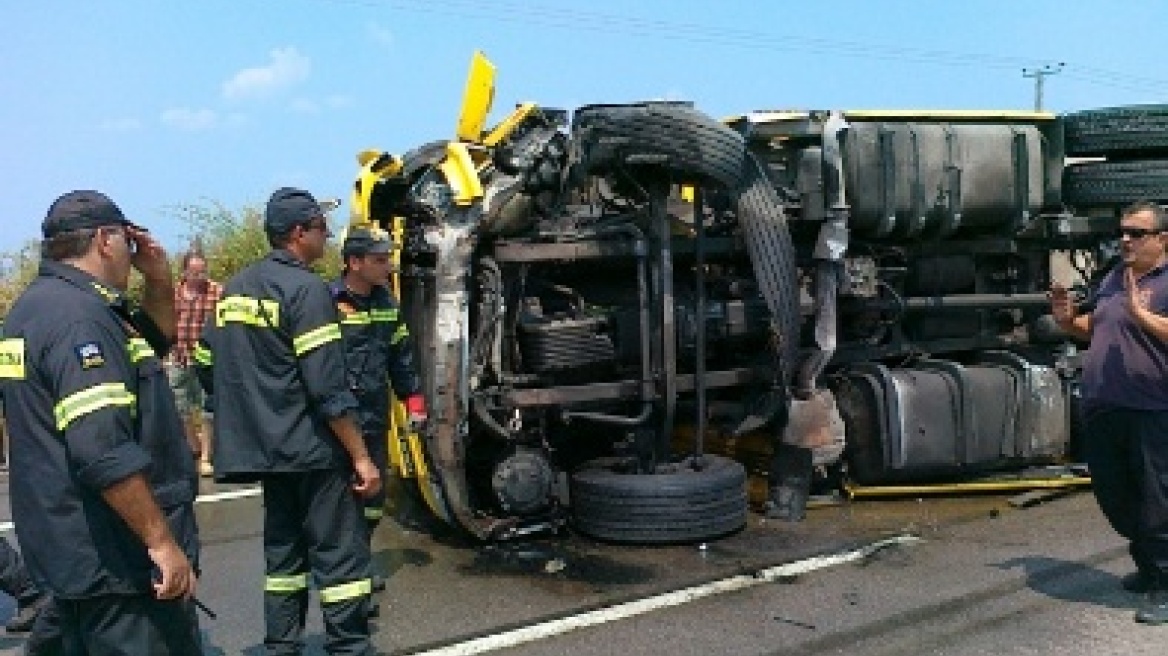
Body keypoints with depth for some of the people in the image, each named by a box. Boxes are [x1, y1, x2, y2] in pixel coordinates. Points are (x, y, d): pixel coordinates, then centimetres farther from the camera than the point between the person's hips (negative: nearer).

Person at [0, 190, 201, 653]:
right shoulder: (80, 316, -20)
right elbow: (105, 453, -29)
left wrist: (159, 280, 10)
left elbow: (153, 342, 26)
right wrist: (162, 540, -23)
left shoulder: (38, 305, 13)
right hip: (116, 562, -11)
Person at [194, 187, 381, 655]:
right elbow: (328, 388, -19)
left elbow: (206, 365, 15)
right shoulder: (305, 288, -14)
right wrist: (360, 456, -15)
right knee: (340, 555, -1)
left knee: (282, 550, 16)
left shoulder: (234, 290, 10)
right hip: (312, 448, -8)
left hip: (267, 448, 8)